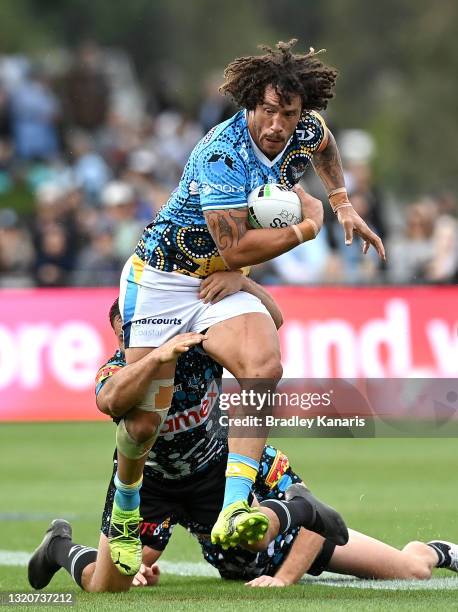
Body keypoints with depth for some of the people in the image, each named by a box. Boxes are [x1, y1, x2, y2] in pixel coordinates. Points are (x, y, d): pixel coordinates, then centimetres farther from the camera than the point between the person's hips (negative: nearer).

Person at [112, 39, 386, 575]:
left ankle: (233, 511, -34)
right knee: (145, 418, -5)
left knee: (264, 366, -28)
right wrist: (307, 227, -18)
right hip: (161, 278, -5)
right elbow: (236, 249, -28)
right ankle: (125, 510, 28)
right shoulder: (221, 156, -27)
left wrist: (344, 205, 20)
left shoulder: (306, 131, -5)